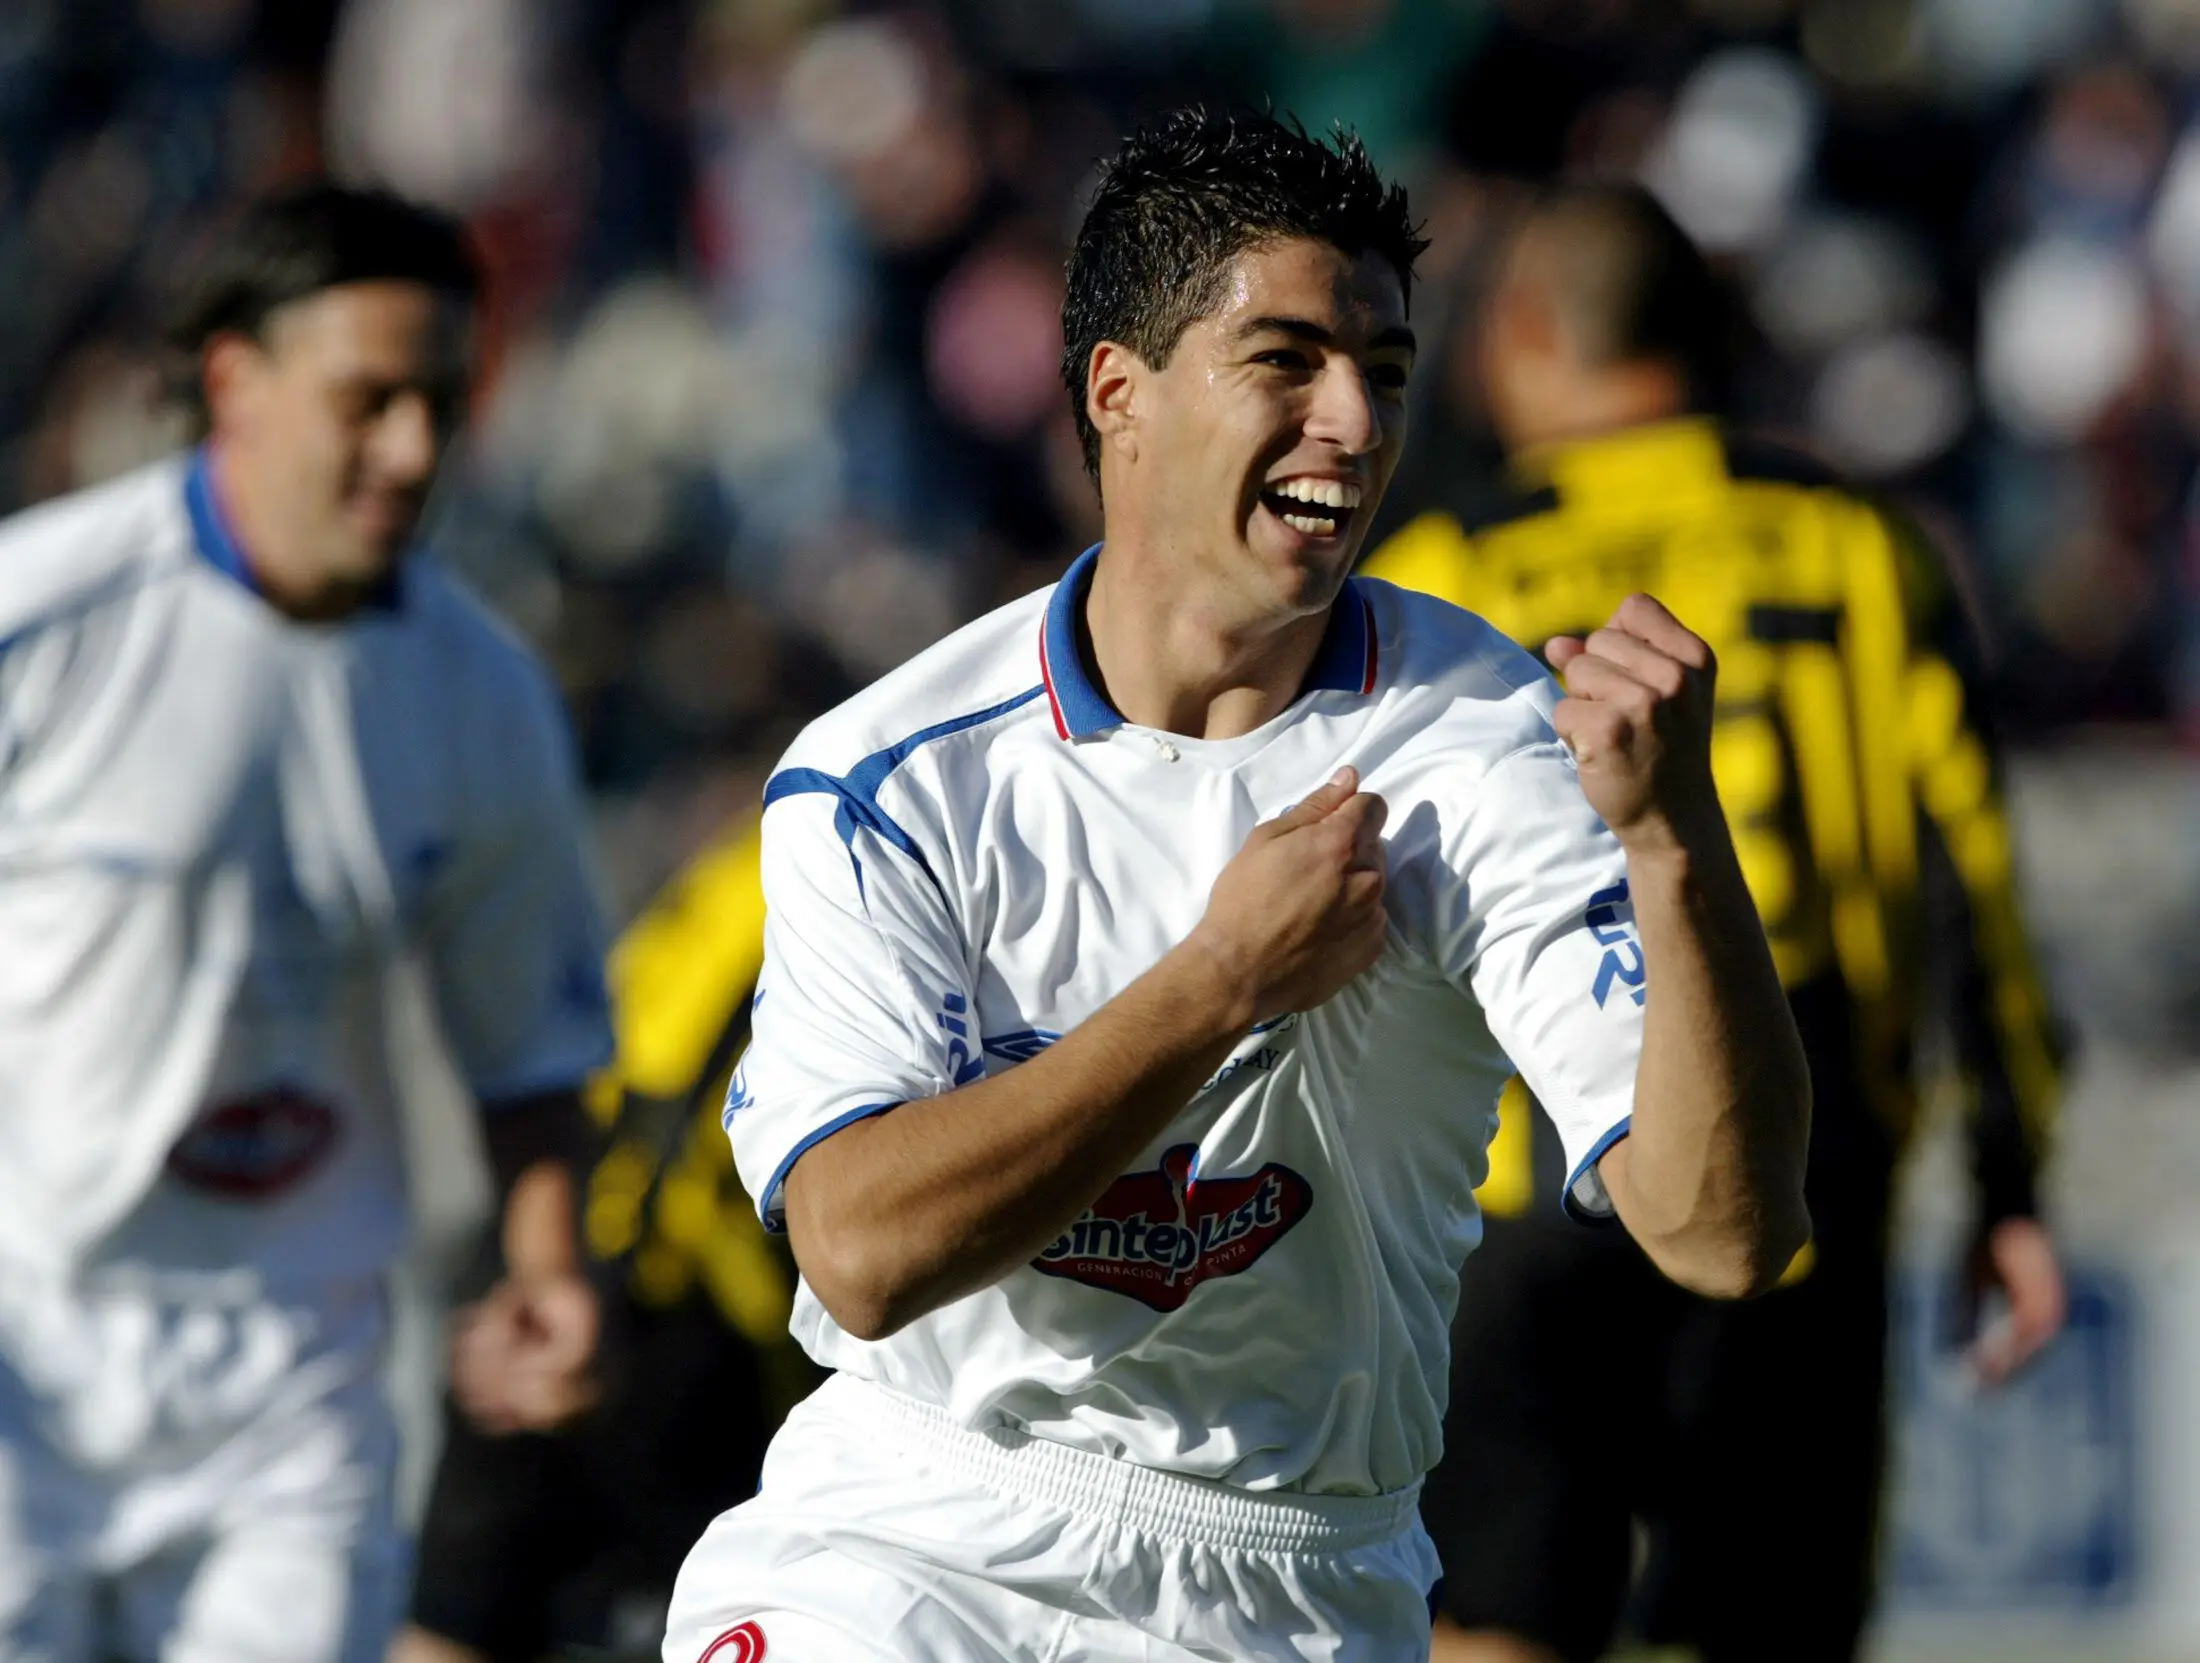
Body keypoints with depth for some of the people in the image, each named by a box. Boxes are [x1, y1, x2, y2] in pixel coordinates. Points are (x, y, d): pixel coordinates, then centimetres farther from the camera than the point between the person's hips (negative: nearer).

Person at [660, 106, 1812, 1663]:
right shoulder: (885, 772, -7)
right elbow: (863, 1252, -18)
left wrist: (1672, 834, -31)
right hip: (912, 1537, -1)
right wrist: (1227, 977, -19)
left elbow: (1728, 1234, -17)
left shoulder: (1485, 739, -7)